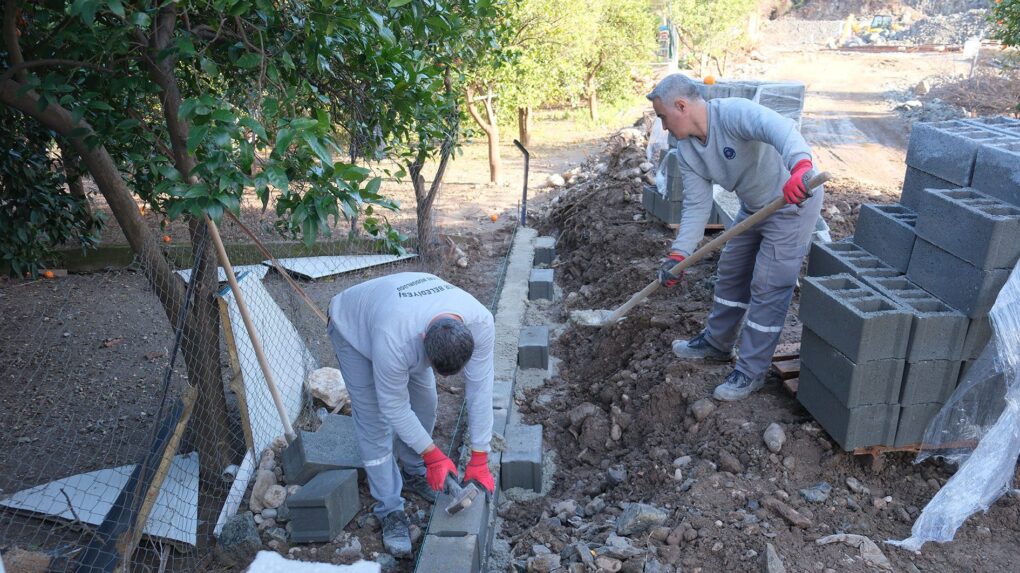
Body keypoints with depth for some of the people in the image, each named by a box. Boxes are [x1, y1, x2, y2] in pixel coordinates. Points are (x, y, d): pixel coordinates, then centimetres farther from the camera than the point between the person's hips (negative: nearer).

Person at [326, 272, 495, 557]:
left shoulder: (480, 322, -35)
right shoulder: (394, 340, -46)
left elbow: (479, 389, -25)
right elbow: (394, 406, -30)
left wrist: (479, 459, -20)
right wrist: (433, 455, -21)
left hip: (408, 316, 5)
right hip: (354, 327, -4)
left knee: (424, 403, 6)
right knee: (374, 420, -8)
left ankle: (414, 474, 32)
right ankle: (390, 510, 6)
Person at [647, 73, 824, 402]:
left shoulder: (733, 113, -29)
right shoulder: (686, 150, -4)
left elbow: (780, 128, -47)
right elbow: (697, 205, -5)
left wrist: (800, 167, -67)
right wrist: (678, 255, -14)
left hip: (793, 204, -9)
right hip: (754, 207, 9)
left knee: (767, 289, -5)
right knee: (731, 272, 19)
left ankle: (751, 373, 6)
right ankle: (716, 344, 38)